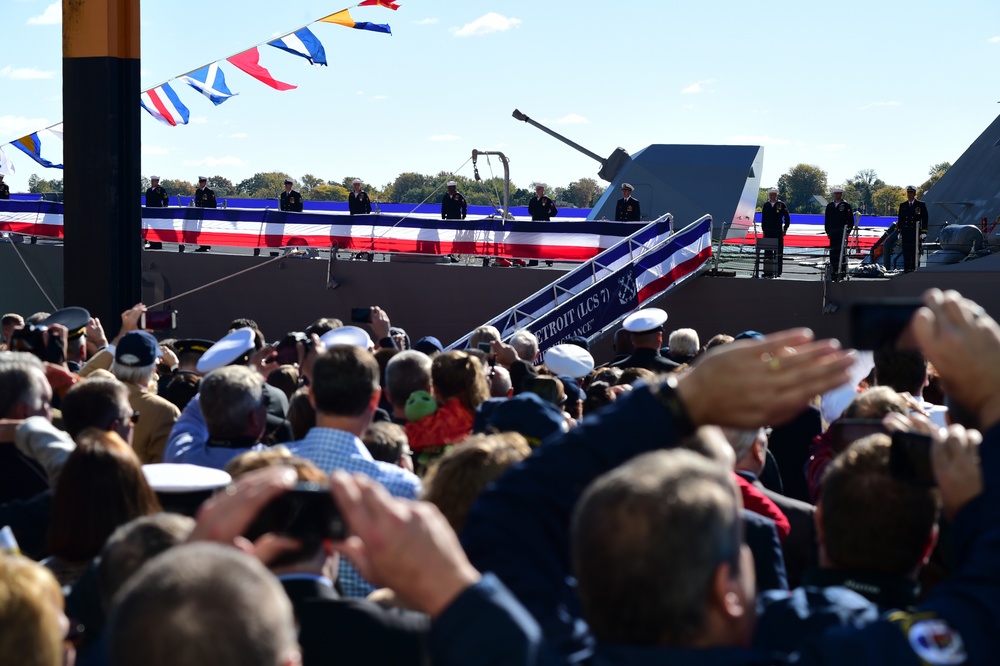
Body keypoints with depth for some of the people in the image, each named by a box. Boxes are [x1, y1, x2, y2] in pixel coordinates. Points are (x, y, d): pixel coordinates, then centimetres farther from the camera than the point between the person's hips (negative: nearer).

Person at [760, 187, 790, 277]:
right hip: (768, 232, 3)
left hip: (778, 232, -3)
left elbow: (787, 218, 3)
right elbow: (763, 219, 13)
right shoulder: (766, 205, 9)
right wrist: (763, 230, 7)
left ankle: (778, 271, 1)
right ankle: (768, 271, 7)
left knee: (778, 252, -2)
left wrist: (785, 229, -1)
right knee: (768, 252, 4)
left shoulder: (781, 205, -1)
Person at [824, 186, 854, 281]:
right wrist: (828, 231, 10)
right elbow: (827, 220, 17)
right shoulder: (830, 206, 14)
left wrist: (848, 230, -8)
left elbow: (851, 220, 1)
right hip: (833, 233, 4)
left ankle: (842, 271, -10)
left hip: (842, 232, -4)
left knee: (841, 251, -10)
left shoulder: (846, 206, 2)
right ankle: (834, 271, 9)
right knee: (833, 252, 4)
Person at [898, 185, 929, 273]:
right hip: (905, 232, 3)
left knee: (916, 251, -5)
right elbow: (900, 219, 15)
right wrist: (900, 231, 8)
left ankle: (915, 268, -2)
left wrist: (924, 232, -5)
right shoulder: (902, 205, 14)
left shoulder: (921, 205, 4)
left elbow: (924, 219, 2)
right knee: (906, 252, 1)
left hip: (916, 232, -3)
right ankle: (906, 268, 4)